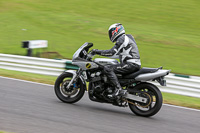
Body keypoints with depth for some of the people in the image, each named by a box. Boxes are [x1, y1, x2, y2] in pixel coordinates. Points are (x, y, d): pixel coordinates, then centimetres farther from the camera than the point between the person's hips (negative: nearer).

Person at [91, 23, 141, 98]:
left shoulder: (122, 39, -7)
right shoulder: (126, 38, 23)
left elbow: (112, 52, -15)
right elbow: (118, 55, 30)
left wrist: (98, 52, -9)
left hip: (131, 64, -10)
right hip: (135, 64, 10)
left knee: (107, 69, -19)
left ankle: (119, 89, -30)